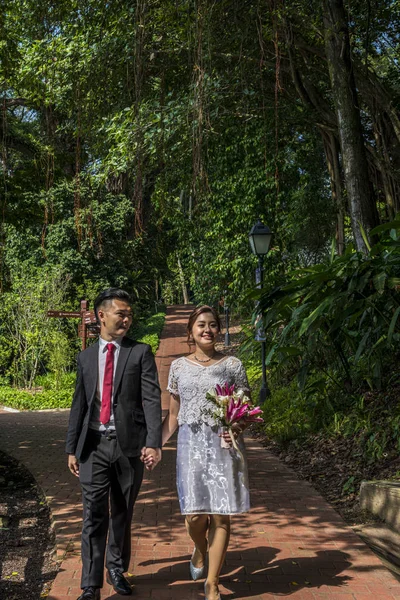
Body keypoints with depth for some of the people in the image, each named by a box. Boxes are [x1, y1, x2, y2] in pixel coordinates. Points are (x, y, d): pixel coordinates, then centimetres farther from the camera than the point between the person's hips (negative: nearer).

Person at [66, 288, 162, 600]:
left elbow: (152, 399, -9)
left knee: (122, 514, 13)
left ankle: (116, 569, 33)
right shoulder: (86, 357, 10)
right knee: (94, 515, -2)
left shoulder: (141, 352, 0)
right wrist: (72, 447, 11)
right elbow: (79, 405, 13)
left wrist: (154, 442, -20)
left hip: (129, 444, -1)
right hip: (94, 445, 1)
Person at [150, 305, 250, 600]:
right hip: (191, 444, 1)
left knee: (221, 515, 1)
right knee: (194, 514, -3)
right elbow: (173, 415, 12)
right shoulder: (179, 366, 7)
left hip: (225, 445, -1)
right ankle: (200, 551, 34)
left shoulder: (233, 365, 2)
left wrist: (239, 428, -16)